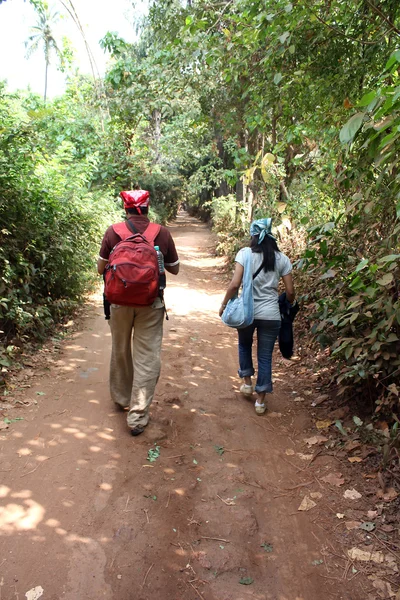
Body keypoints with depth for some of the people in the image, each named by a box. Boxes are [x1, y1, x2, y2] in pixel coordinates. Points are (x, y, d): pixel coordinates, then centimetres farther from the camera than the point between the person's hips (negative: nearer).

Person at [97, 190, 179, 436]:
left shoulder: (113, 232, -5)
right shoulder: (163, 233, -5)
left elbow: (101, 269, 3)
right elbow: (175, 269, 5)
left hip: (120, 302, 2)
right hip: (151, 304, -1)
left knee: (120, 352, 21)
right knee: (147, 358, 5)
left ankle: (121, 398, 40)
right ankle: (137, 416, 7)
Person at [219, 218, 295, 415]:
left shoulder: (245, 254, -6)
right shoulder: (282, 258, 1)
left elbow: (235, 284, -12)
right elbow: (290, 291, 2)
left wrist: (224, 304, 1)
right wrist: (288, 305, 23)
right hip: (271, 315, 1)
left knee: (244, 345, 28)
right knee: (265, 356, 11)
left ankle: (247, 382, 33)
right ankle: (260, 400, 17)